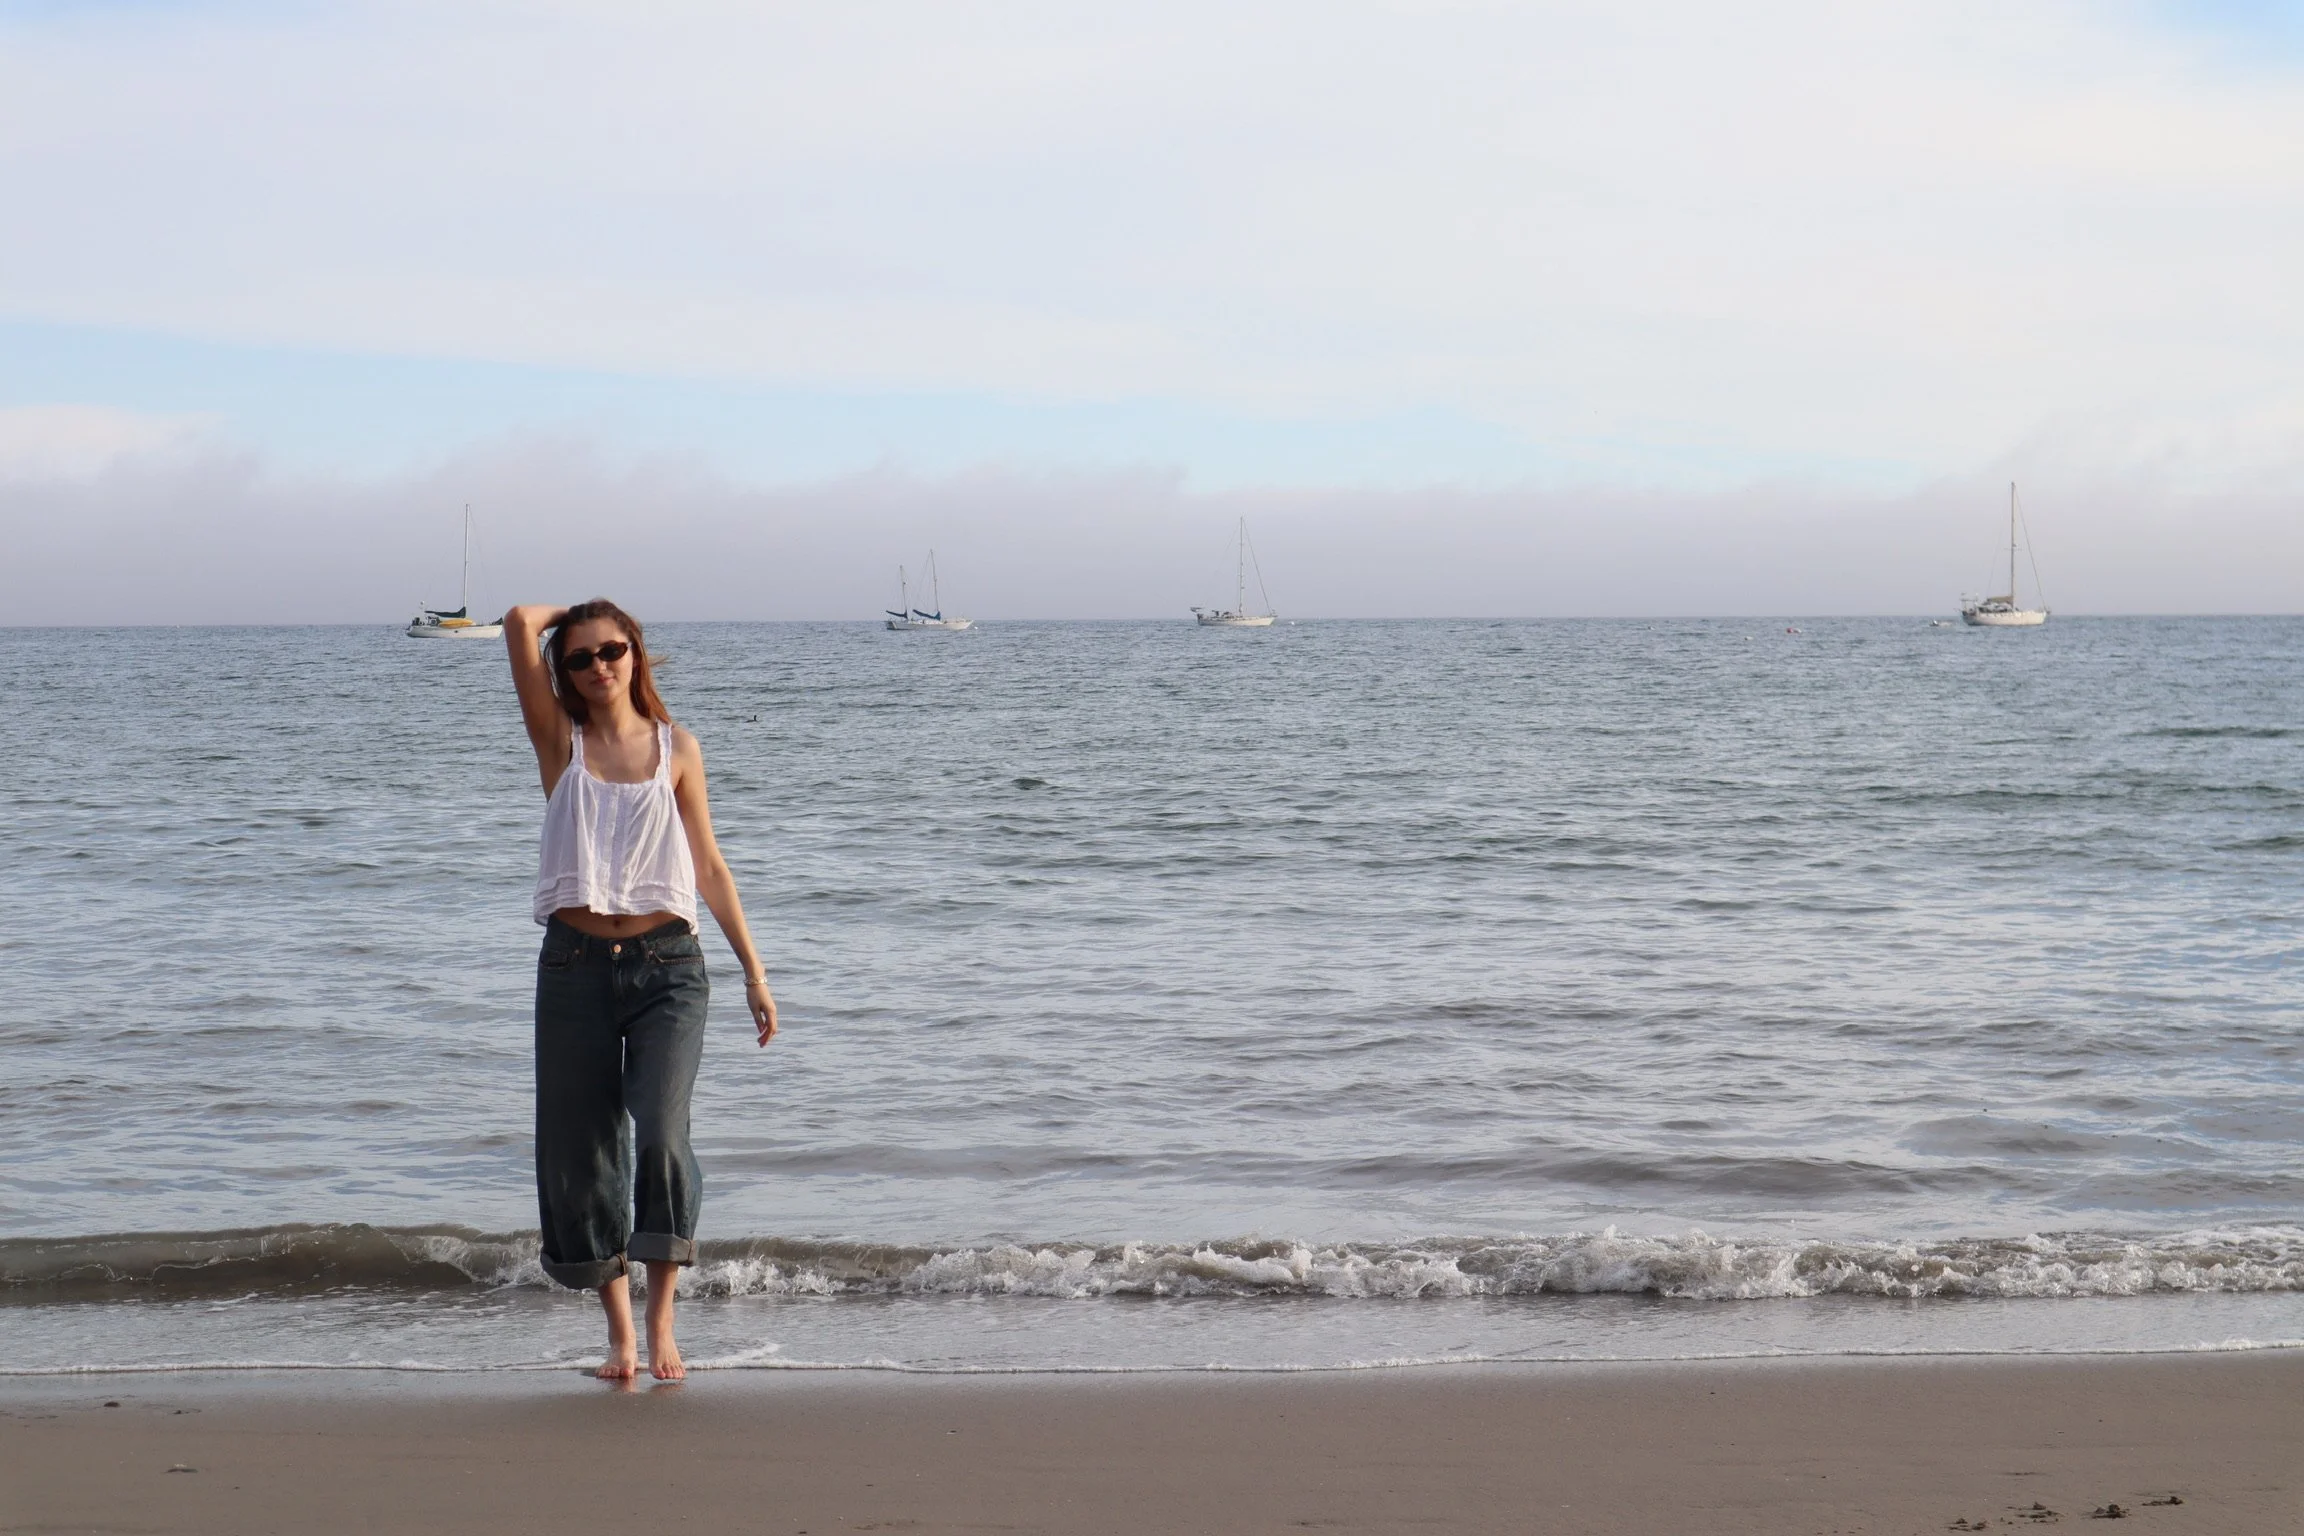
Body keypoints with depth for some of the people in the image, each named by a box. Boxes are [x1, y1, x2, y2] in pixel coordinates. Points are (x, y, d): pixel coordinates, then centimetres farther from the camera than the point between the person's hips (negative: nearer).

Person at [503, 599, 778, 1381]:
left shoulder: (675, 748, 9)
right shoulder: (561, 741, 6)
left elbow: (709, 865, 11)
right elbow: (520, 625, -5)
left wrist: (753, 971, 9)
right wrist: (563, 618, 15)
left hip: (666, 965, -1)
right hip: (575, 965, 1)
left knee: (660, 1135, -15)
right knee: (580, 1153, 3)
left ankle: (661, 1323, -6)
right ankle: (619, 1330, 14)